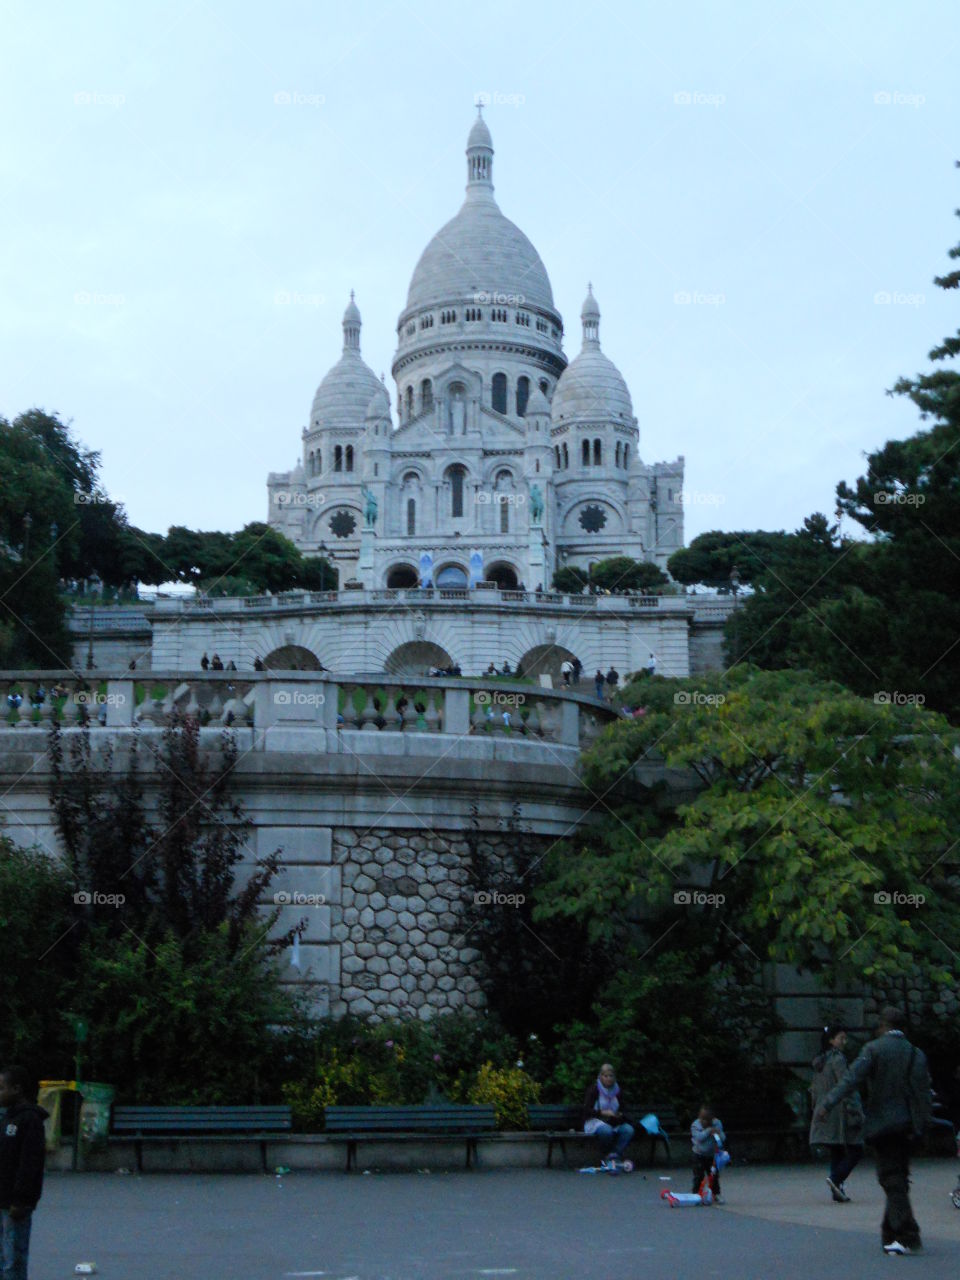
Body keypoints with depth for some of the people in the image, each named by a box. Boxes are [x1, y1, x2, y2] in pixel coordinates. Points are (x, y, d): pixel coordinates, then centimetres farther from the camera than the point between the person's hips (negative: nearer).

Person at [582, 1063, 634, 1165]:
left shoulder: (618, 1091, 11)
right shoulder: (594, 1090, -3)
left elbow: (621, 1110, 16)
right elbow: (586, 1110, -9)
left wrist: (619, 1115, -9)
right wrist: (603, 1112, -22)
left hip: (614, 1122, 5)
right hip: (594, 1121, -5)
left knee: (628, 1129, -27)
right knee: (606, 1130, -40)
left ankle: (613, 1155, -29)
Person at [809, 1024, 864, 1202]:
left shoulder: (819, 1061, 14)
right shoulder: (837, 1058, -12)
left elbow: (814, 1090, 19)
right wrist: (856, 1110, -17)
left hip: (824, 1113, 8)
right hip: (839, 1112, -8)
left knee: (836, 1153, 12)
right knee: (855, 1151, -4)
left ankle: (837, 1191, 6)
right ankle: (836, 1179, -20)